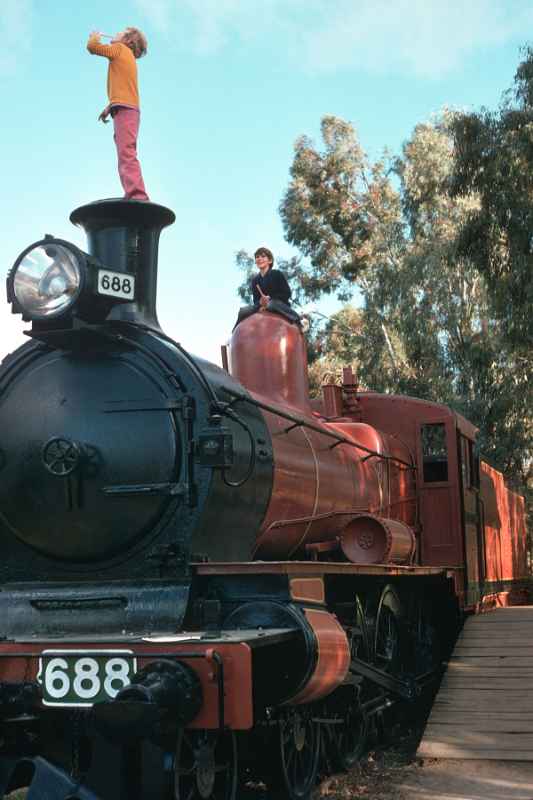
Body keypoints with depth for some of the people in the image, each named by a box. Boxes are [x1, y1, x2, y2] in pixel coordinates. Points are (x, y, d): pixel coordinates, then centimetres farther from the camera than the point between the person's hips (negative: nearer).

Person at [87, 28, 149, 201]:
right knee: (125, 157, 3)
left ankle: (137, 196, -37)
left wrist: (94, 37, 19)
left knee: (127, 154, -23)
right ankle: (135, 196, -6)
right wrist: (109, 107, 20)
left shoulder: (120, 49, 6)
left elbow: (92, 47, -1)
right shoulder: (127, 57, 30)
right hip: (126, 109, 10)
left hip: (124, 109, -10)